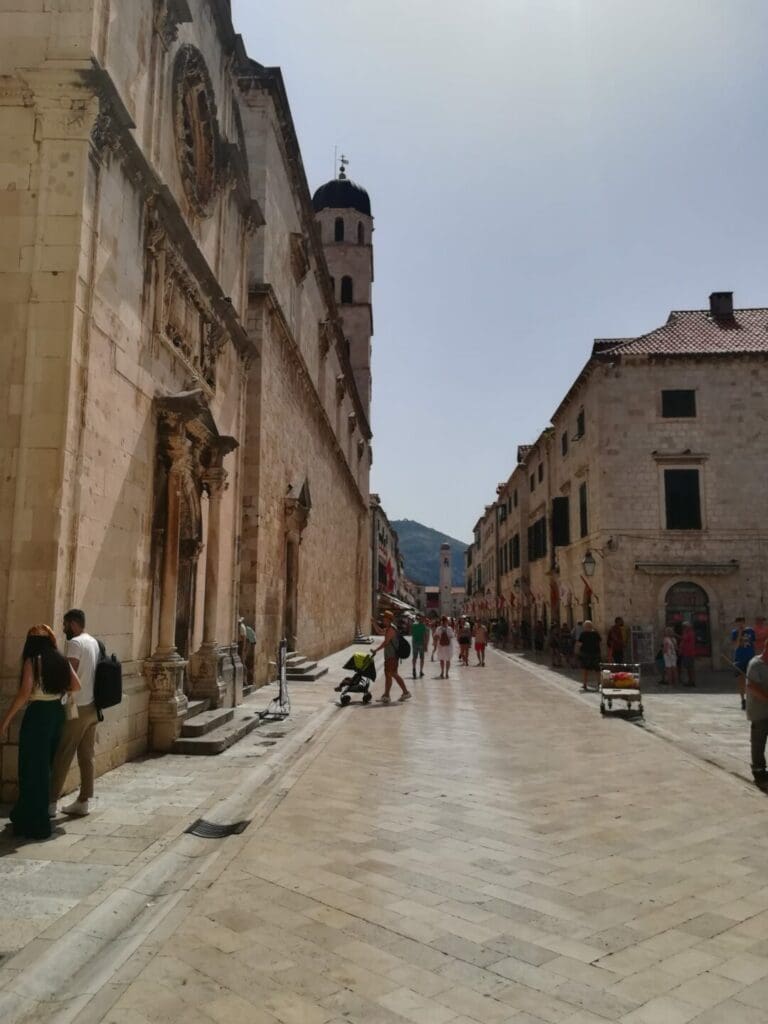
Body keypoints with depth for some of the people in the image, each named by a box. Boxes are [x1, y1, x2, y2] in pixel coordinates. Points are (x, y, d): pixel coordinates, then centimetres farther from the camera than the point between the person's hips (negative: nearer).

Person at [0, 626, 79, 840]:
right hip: (57, 712, 6)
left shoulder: (32, 661, -10)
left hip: (38, 714, -6)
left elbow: (24, 694, -17)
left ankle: (34, 824, 7)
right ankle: (36, 812, 32)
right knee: (46, 765, 18)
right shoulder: (61, 660, 6)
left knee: (32, 768, 2)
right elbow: (76, 686, 4)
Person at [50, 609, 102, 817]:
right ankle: (84, 801, 13)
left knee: (62, 756, 0)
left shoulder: (75, 643, -13)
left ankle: (51, 801, 7)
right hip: (93, 706, 8)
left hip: (78, 707, -8)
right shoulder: (95, 642, 13)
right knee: (86, 756, 9)